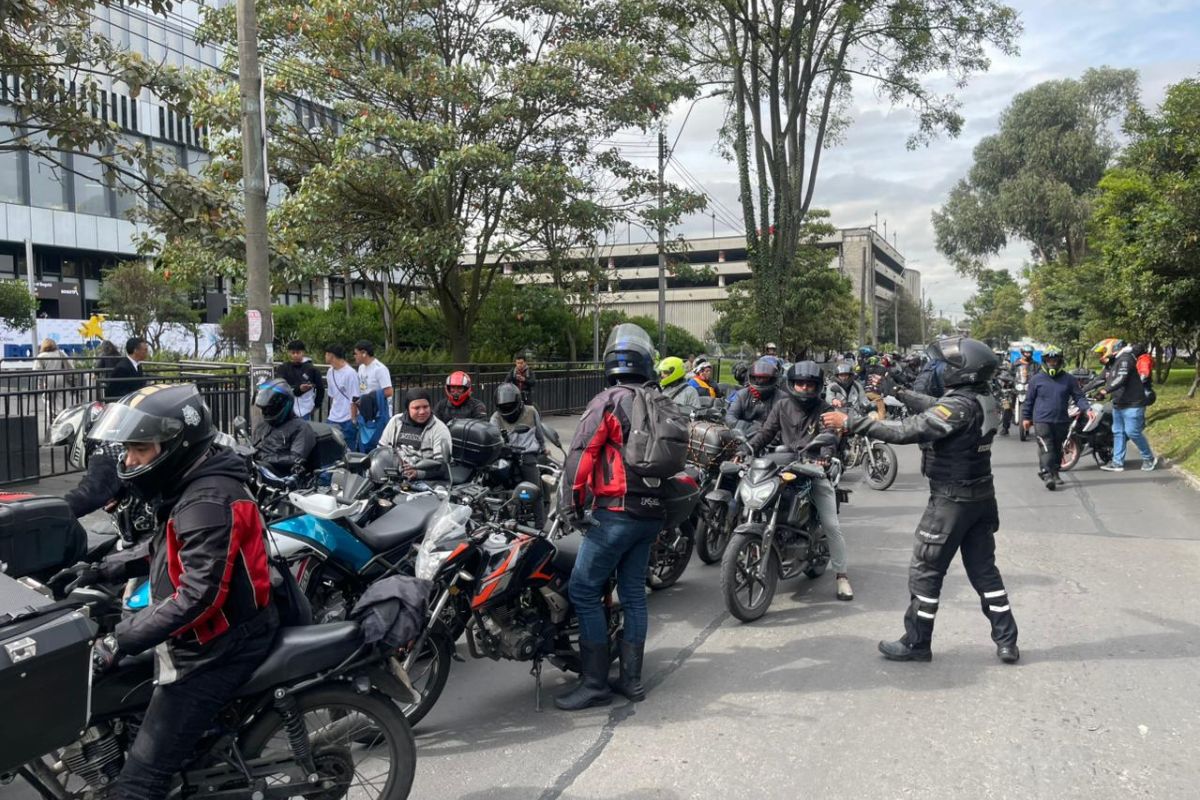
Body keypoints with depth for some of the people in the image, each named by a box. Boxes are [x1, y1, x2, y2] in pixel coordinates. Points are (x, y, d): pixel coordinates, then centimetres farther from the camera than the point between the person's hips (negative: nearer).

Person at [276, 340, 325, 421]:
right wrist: (298, 389, -27)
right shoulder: (283, 368, 1)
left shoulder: (311, 368, 0)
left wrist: (316, 405, 5)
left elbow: (320, 388, 9)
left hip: (306, 411, -1)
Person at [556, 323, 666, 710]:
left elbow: (580, 453, -14)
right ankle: (631, 679, 18)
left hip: (616, 511, -8)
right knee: (634, 593, 13)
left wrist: (569, 504, -8)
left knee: (583, 591, -2)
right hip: (653, 512, 8)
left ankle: (595, 683, 0)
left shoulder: (609, 401, -9)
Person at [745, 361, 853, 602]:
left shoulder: (825, 410, -1)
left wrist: (824, 456, -34)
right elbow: (766, 432, 5)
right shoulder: (782, 406, 7)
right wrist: (747, 448, -12)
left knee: (831, 525, -6)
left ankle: (841, 575, 4)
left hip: (815, 469, -2)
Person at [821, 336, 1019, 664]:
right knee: (984, 570, 16)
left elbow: (907, 431, -31)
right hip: (982, 497, 8)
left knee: (925, 572, 4)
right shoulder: (984, 402, 3)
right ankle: (1006, 641, 20)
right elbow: (936, 406, 17)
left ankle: (916, 643, 14)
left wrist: (851, 422, -30)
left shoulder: (959, 406, -23)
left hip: (951, 500, -8)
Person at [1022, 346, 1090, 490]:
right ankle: (1047, 475, -17)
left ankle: (1055, 473, 24)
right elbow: (1029, 399, 8)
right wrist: (1026, 417, 11)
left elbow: (1078, 397, 5)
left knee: (1058, 449, 12)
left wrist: (1087, 409, -11)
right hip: (1042, 420, -3)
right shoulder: (1037, 379, 2)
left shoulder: (1069, 379, 5)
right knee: (1046, 448, -13)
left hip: (1062, 421, 3)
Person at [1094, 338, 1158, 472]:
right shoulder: (1109, 364, 15)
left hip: (1132, 405, -10)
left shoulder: (1124, 359, -16)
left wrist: (1106, 390, -40)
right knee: (1118, 433, 9)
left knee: (1132, 432, -9)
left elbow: (1121, 378, -30)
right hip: (1118, 404, 10)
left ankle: (1149, 458, 10)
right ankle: (1117, 463, 13)